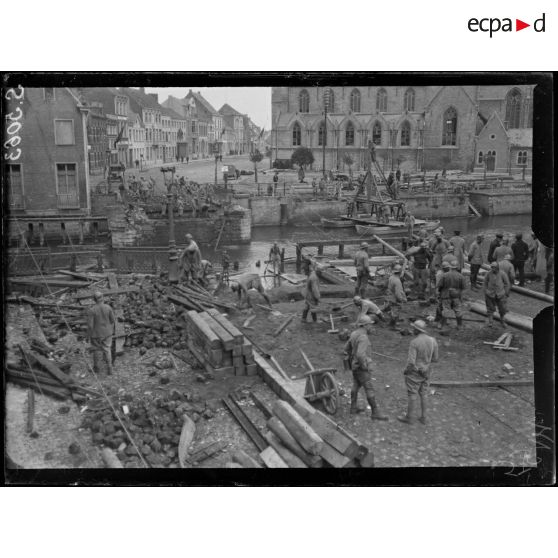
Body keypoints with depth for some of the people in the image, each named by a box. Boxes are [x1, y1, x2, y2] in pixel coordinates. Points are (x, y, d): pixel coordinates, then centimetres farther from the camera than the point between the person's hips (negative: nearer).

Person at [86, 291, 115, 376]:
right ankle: (109, 369, 14)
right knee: (107, 350, 17)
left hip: (96, 334, -2)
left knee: (97, 350, 19)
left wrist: (89, 336, -4)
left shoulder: (91, 310, -22)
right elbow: (113, 321, -4)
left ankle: (97, 368, 35)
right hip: (107, 333, 2)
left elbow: (90, 325, -19)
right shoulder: (108, 307, -13)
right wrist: (111, 330, 14)